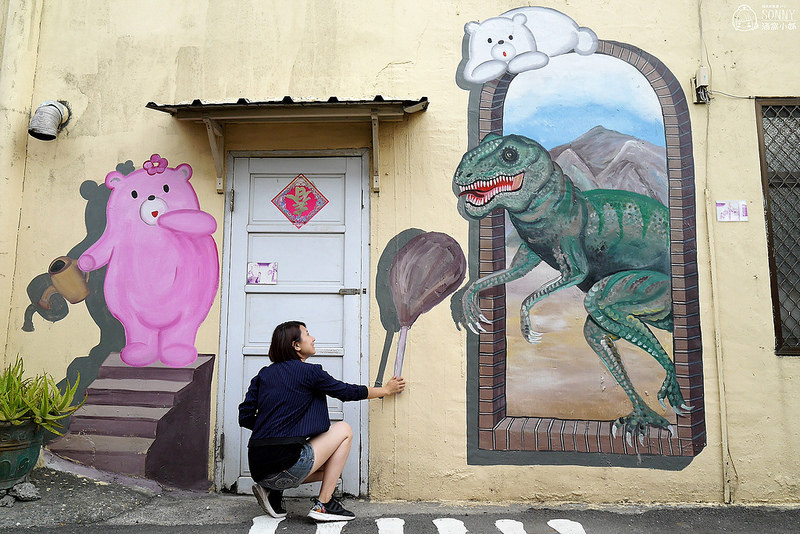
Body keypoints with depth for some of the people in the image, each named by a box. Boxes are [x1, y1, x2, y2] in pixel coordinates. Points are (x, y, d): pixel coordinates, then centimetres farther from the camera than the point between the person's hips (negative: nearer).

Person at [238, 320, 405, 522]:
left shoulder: (264, 374, 11)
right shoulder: (309, 372, -6)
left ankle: (273, 491, 11)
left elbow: (245, 417, 9)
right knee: (343, 430, 8)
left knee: (329, 466, 27)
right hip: (284, 468, -8)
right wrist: (386, 390, 21)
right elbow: (348, 392, 5)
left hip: (258, 469, 8)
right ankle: (323, 505, 6)